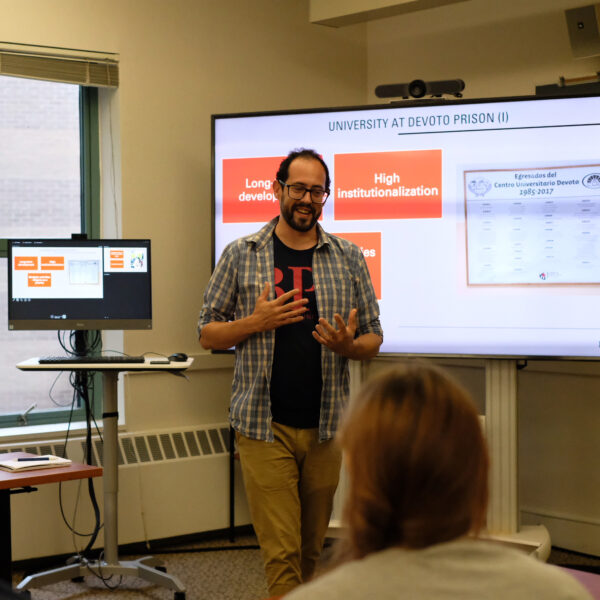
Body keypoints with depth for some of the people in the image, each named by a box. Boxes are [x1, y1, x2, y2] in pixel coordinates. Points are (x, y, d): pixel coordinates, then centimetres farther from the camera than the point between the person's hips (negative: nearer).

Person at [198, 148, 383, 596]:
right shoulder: (241, 256, 3)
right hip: (264, 426, -2)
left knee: (311, 548, 13)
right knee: (282, 551, -6)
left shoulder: (350, 259, 7)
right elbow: (208, 334, 5)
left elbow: (373, 338, 11)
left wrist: (347, 345, -12)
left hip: (326, 426, 3)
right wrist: (257, 322, -13)